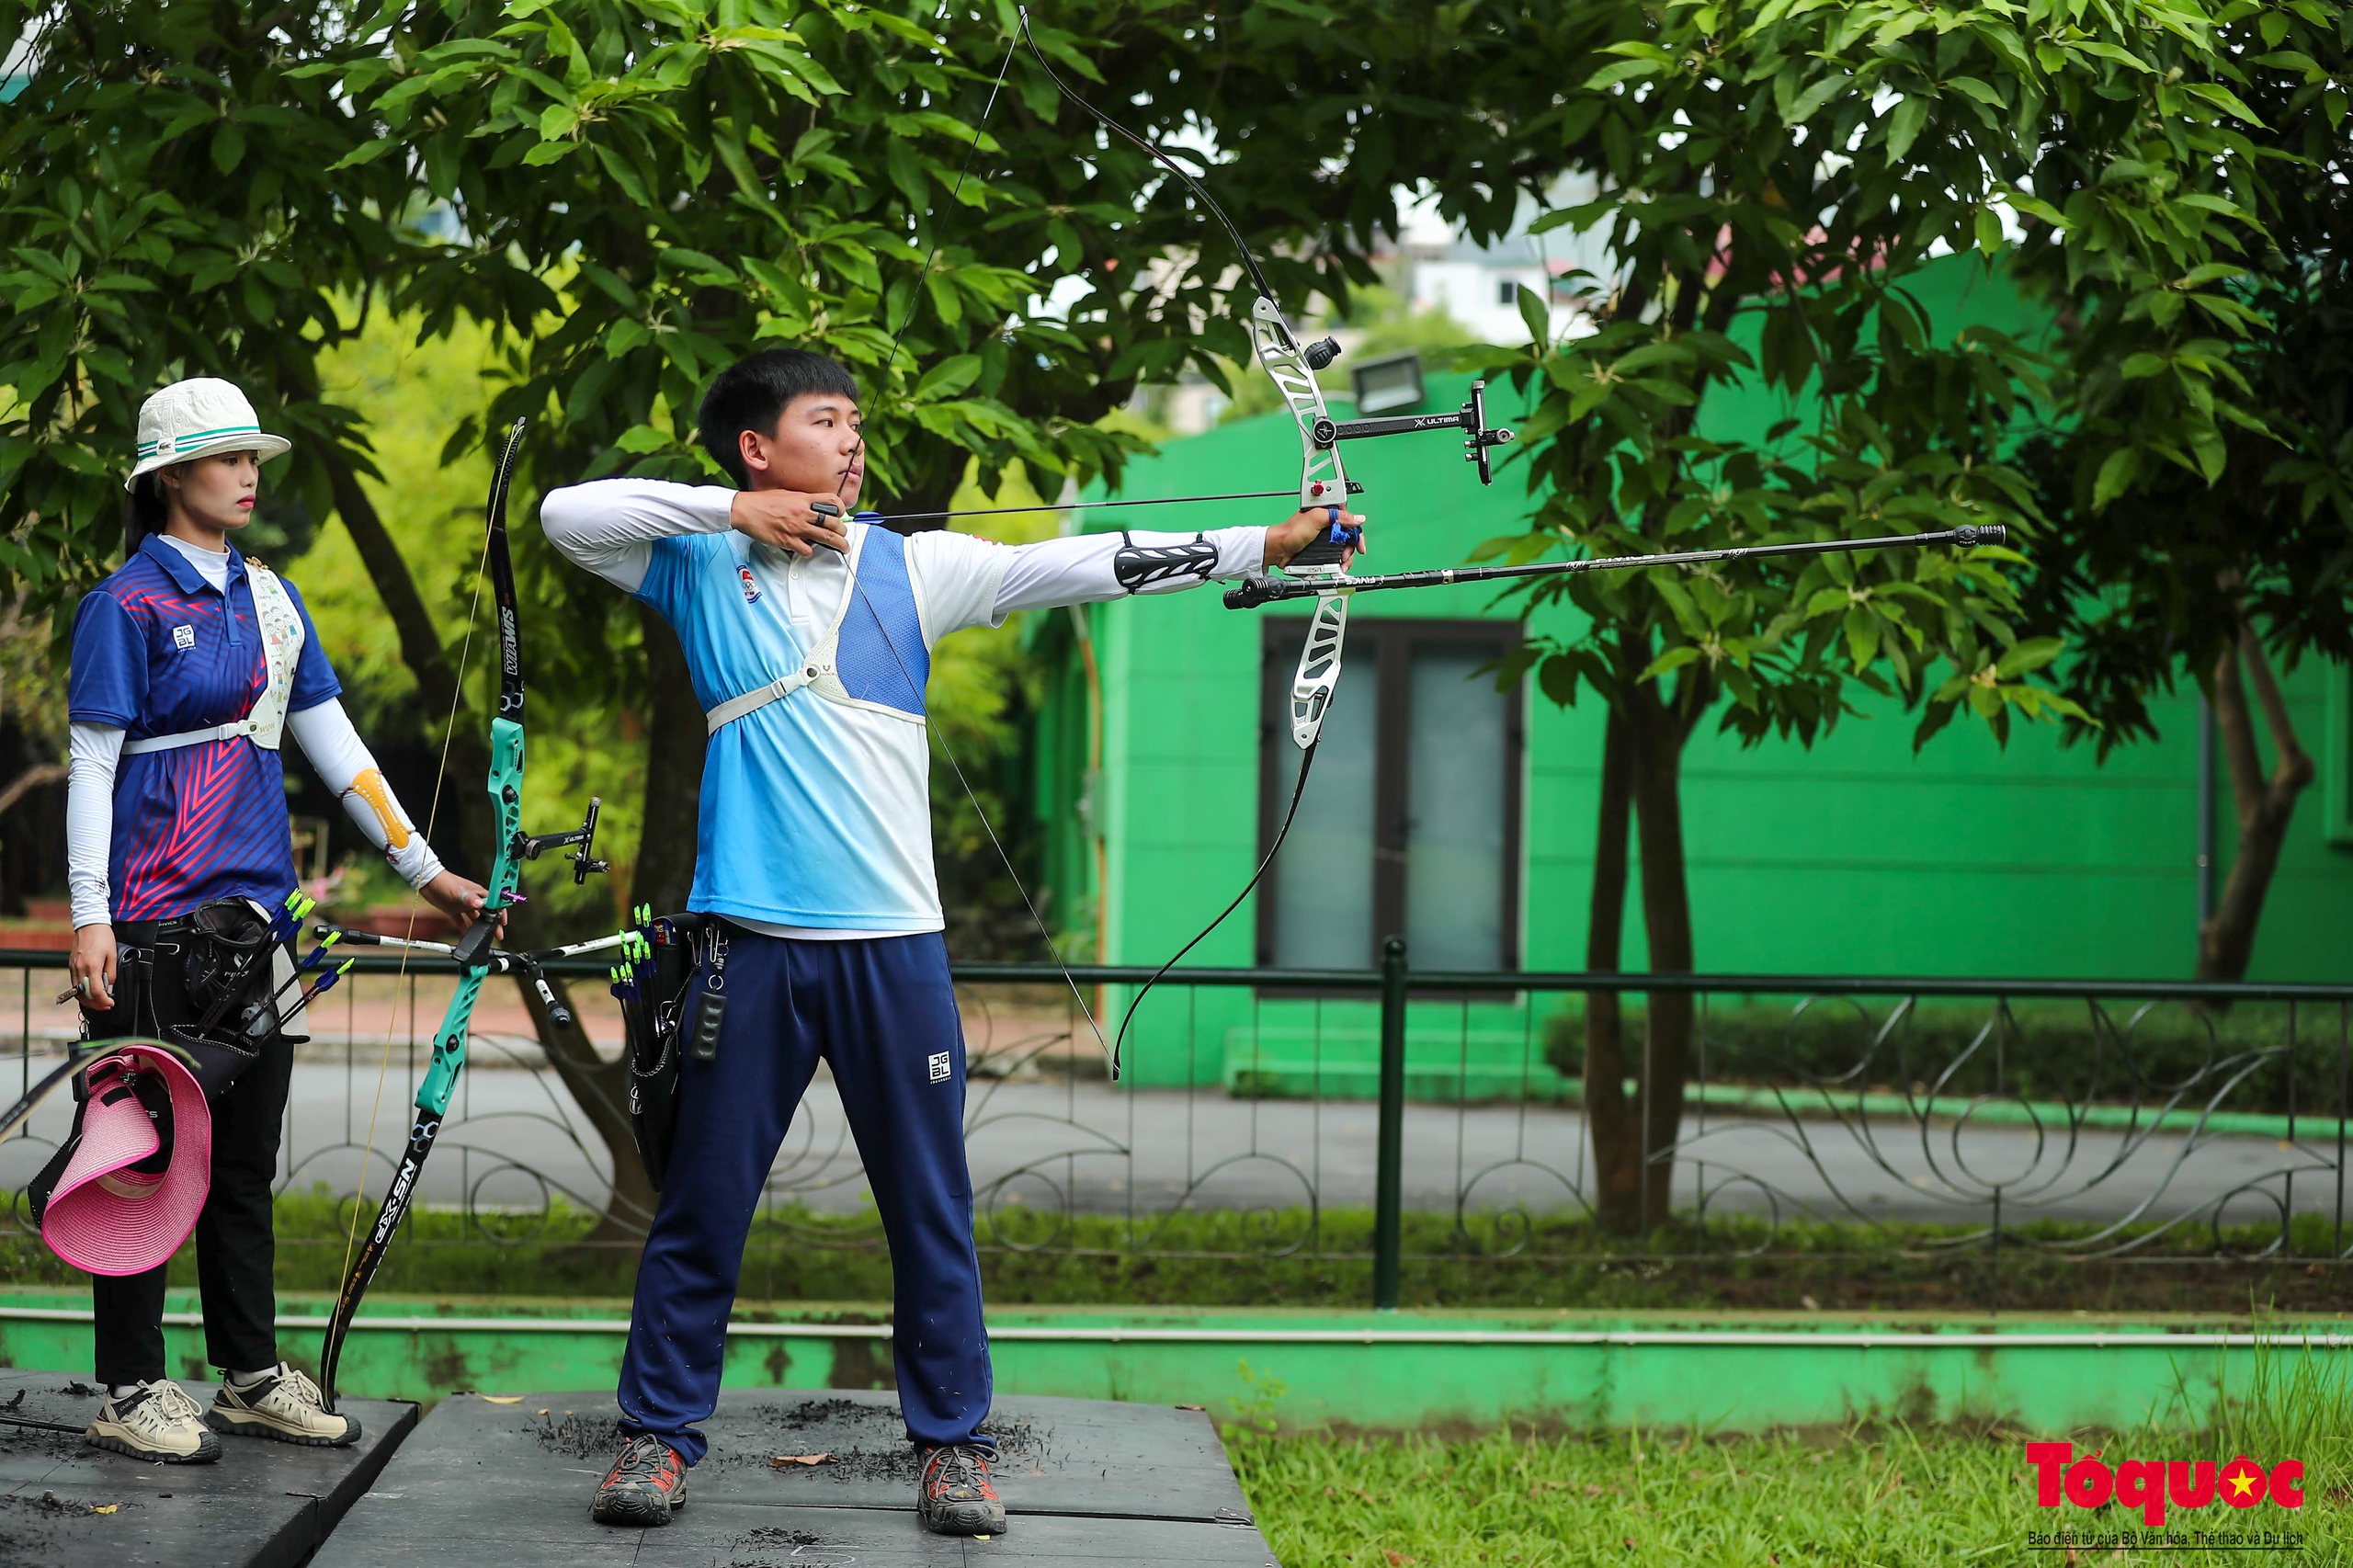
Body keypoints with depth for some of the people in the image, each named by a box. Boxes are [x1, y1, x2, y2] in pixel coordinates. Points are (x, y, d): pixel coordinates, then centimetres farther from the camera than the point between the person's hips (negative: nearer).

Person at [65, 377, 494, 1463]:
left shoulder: (269, 598, 12)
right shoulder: (128, 604, -6)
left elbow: (333, 740, 14)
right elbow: (91, 765, -8)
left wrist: (423, 866, 11)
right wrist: (89, 918, -15)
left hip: (253, 911, 7)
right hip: (156, 917, -6)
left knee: (246, 1156, 12)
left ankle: (252, 1375, 20)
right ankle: (130, 1393, 5)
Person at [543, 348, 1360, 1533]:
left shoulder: (910, 567, 7)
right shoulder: (700, 563, 5)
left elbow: (1080, 565, 2)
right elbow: (566, 515, -5)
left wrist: (1266, 544, -5)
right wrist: (732, 512, -9)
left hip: (894, 944, 2)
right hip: (753, 940, -1)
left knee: (932, 1210, 6)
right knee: (705, 1201, 5)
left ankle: (952, 1444, 16)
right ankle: (657, 1435, 16)